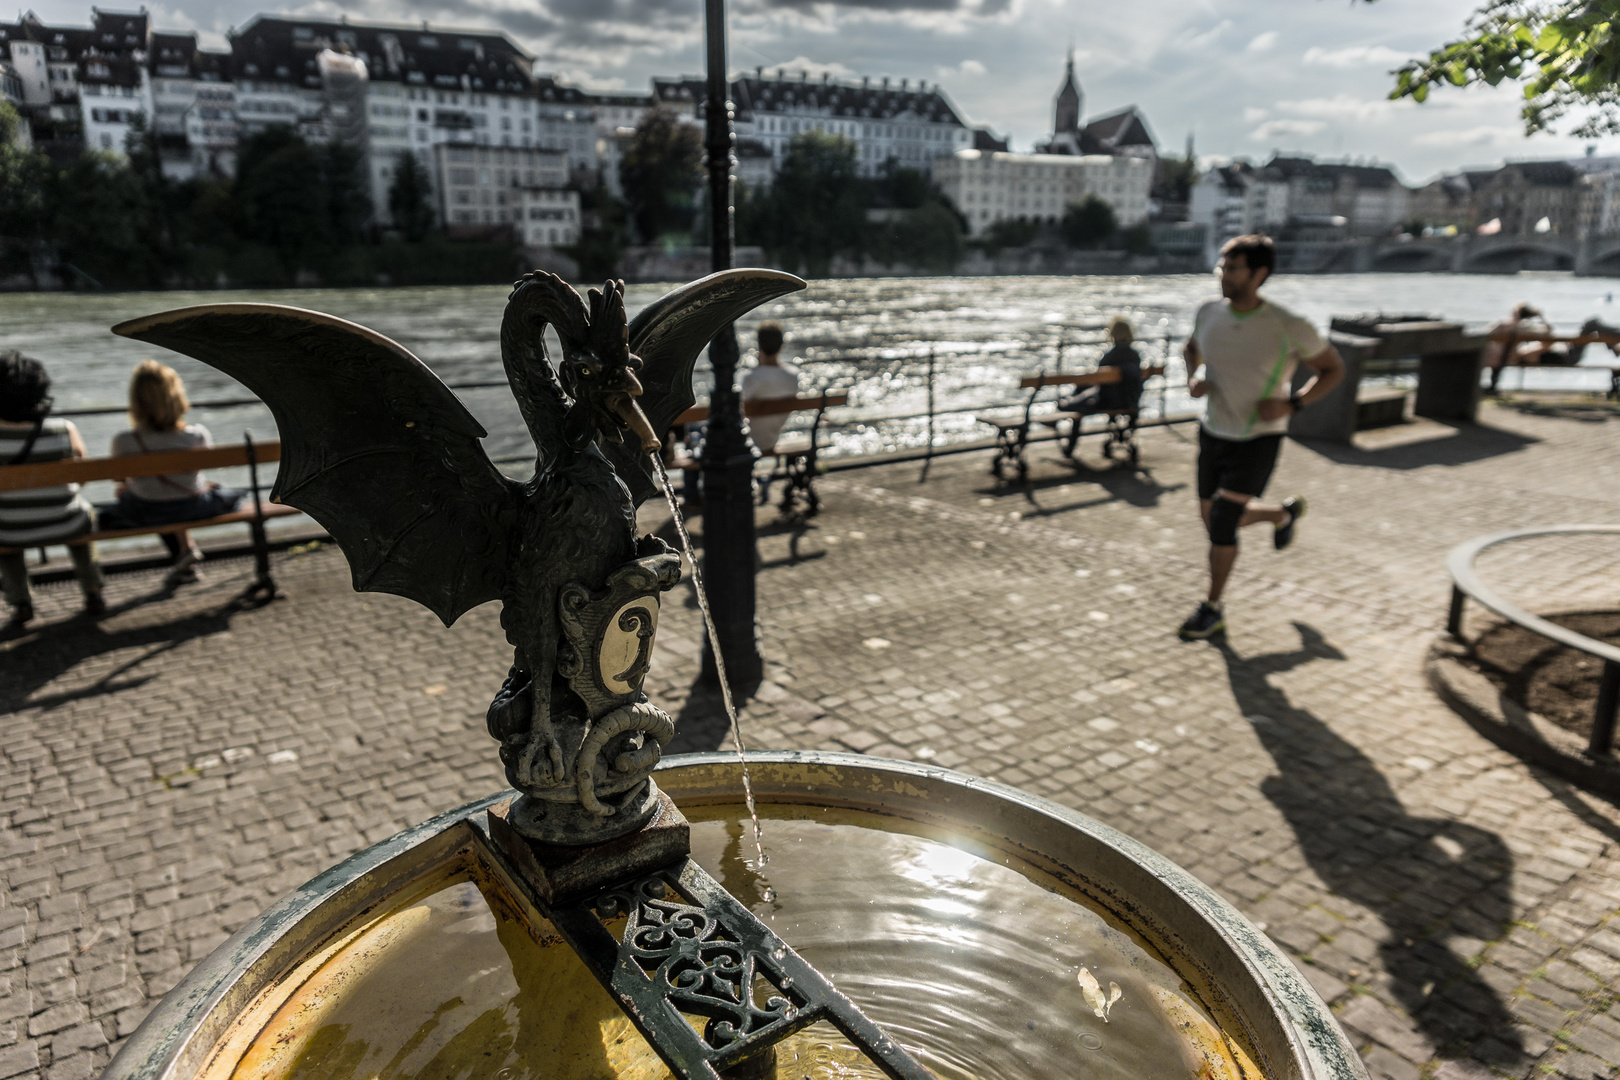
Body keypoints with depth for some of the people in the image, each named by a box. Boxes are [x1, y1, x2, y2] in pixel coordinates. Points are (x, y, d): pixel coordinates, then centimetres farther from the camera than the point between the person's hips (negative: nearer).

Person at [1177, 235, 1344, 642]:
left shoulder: (1289, 328, -19)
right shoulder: (1209, 313, -7)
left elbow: (1333, 369, -4)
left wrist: (1292, 403, -20)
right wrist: (1193, 379, -6)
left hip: (1258, 440, -5)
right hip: (1213, 434, 5)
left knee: (1221, 521, -12)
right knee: (1214, 519, 15)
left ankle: (1213, 610, 9)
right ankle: (1283, 513, 46)